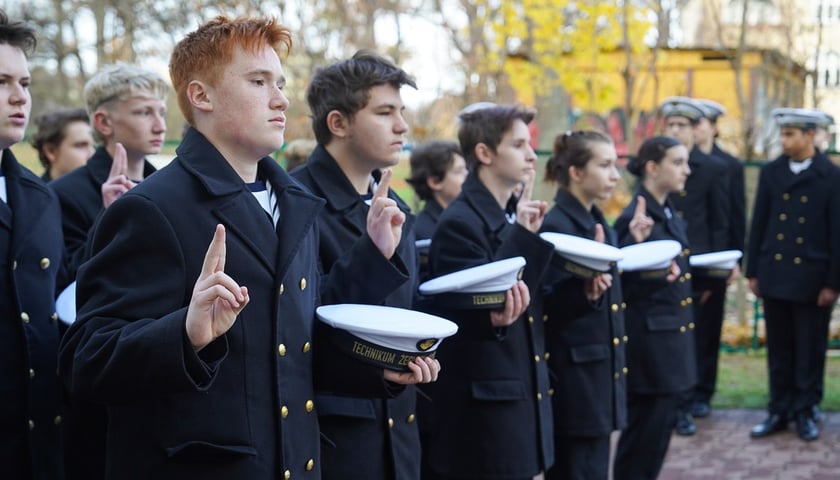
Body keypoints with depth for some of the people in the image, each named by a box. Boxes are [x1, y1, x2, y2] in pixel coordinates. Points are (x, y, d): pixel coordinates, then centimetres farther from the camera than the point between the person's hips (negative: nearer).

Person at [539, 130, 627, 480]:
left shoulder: (598, 224, 14)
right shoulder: (555, 226, -14)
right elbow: (546, 307, -19)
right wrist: (584, 292, -34)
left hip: (600, 373, 9)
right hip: (572, 381, -9)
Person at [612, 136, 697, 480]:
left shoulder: (671, 215, 11)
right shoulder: (635, 218, -17)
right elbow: (622, 280, -24)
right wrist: (636, 241, -38)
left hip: (672, 334, 9)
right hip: (648, 338, -9)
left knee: (661, 426, 15)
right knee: (645, 429, 0)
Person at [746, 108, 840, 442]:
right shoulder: (771, 172, 4)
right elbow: (758, 224, 8)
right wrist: (753, 271, 6)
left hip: (812, 278, -3)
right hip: (774, 275, 3)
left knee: (810, 350, 5)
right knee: (779, 349, 9)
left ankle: (804, 413, 17)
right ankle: (779, 411, 18)